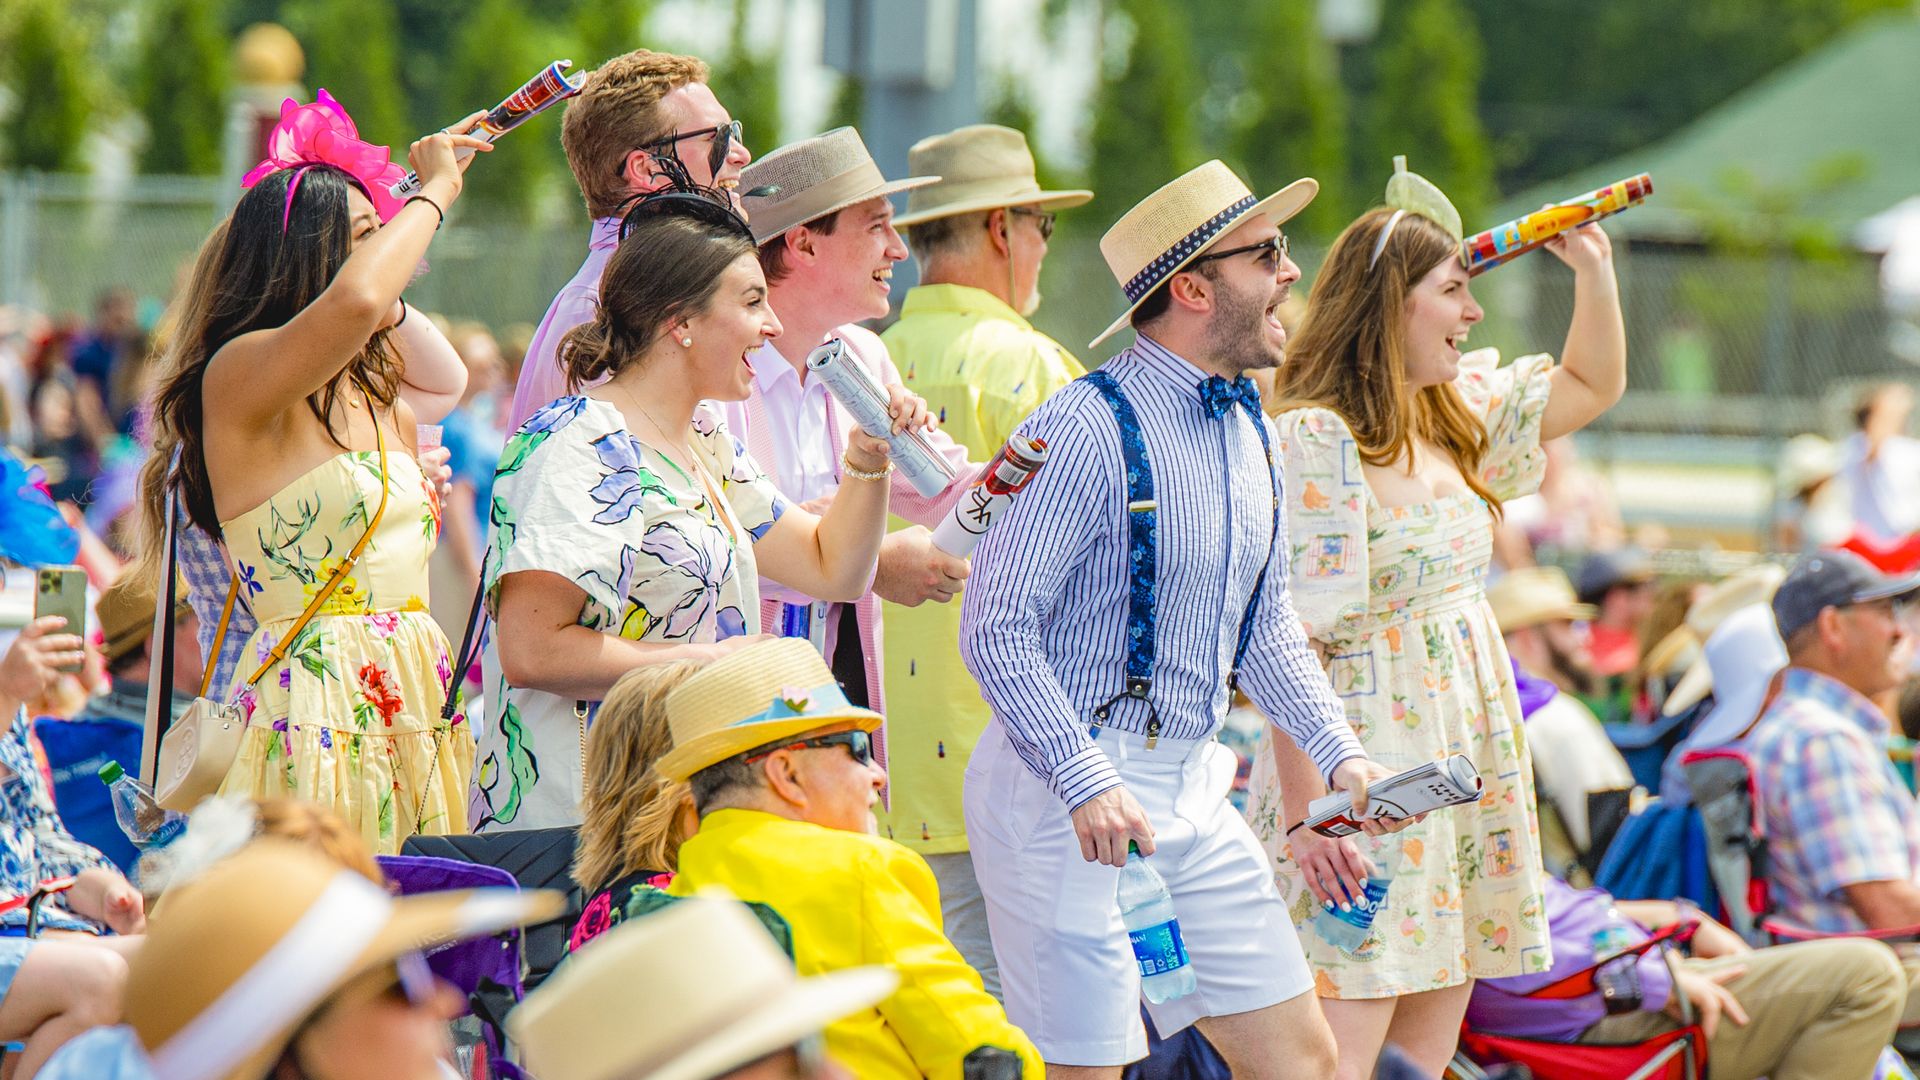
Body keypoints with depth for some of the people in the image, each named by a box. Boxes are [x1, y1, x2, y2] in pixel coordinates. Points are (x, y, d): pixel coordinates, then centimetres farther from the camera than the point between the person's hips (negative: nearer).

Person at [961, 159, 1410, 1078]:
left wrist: (1338, 754, 7)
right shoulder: (1087, 431, -16)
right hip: (1064, 791, -8)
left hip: (1192, 789, 8)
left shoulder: (1248, 431, 12)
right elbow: (996, 632, -19)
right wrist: (1088, 786, -27)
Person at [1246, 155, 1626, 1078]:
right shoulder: (1313, 440, -14)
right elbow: (1286, 642, -18)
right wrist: (1305, 813, -22)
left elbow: (1591, 386, 32)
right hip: (1362, 768, -9)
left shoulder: (1459, 413, 12)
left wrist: (1594, 270, 17)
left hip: (1467, 755, 9)